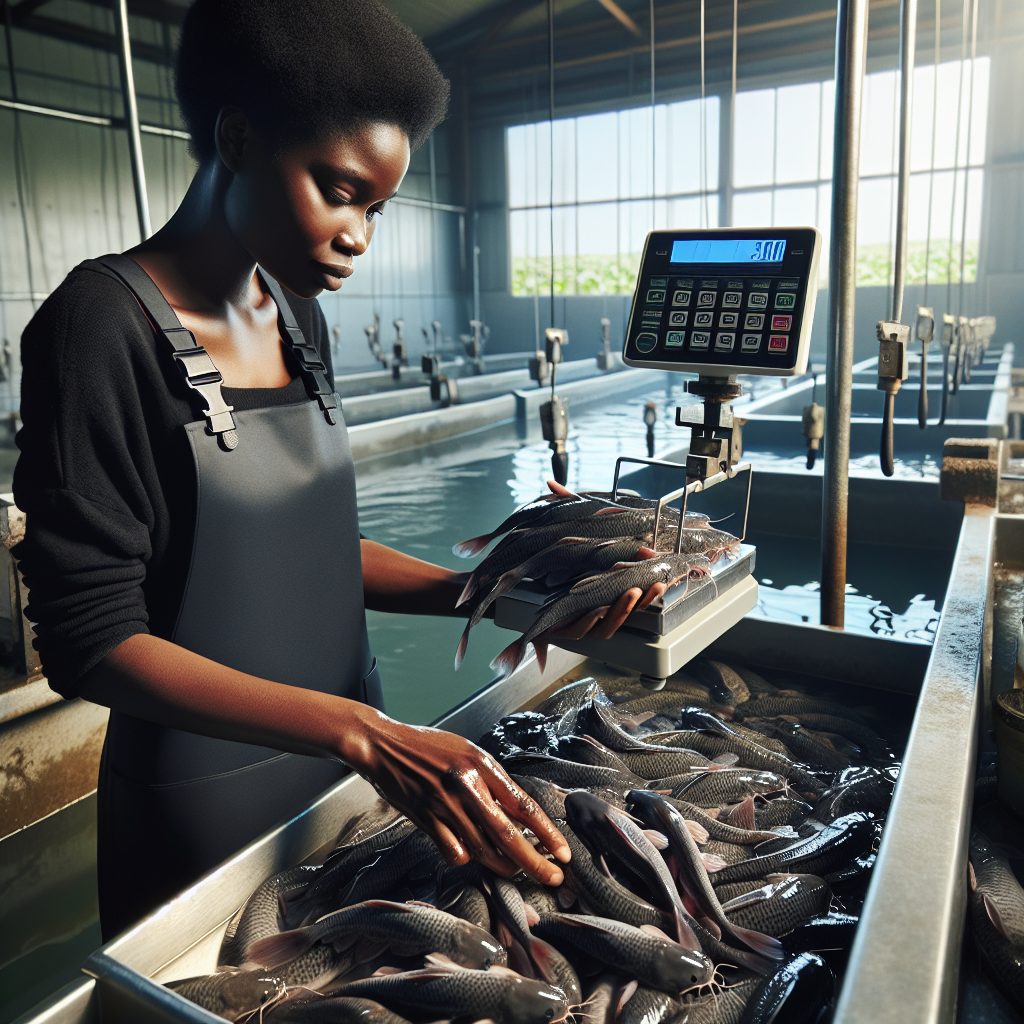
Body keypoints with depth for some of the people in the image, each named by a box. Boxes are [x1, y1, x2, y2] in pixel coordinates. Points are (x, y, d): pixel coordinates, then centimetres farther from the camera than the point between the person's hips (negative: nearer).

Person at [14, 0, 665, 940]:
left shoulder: (298, 317, 3)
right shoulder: (105, 325, -19)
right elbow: (91, 637, -22)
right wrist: (369, 736, -31)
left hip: (352, 756, 7)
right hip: (207, 806, -7)